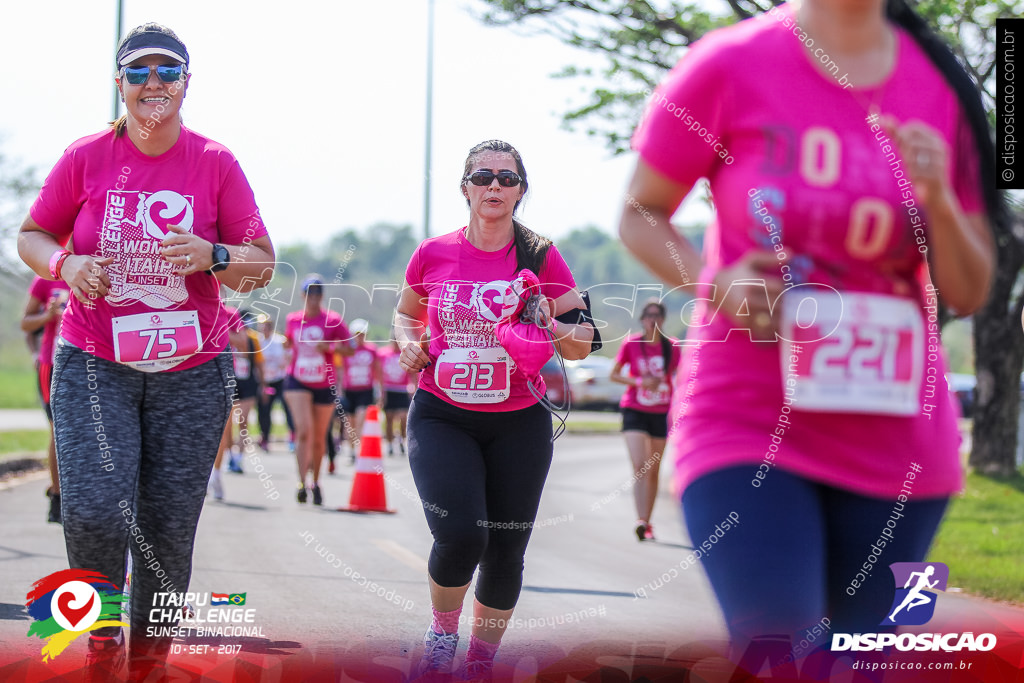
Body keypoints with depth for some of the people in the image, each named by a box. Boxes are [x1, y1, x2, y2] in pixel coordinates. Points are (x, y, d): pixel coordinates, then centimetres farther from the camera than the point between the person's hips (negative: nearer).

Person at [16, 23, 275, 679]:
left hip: (191, 373, 1)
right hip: (94, 364, -1)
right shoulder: (87, 156, 2)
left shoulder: (215, 163, 1)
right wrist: (66, 264, -11)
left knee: (168, 531, 0)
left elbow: (263, 265, 3)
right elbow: (31, 236, 11)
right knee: (95, 512, -18)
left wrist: (212, 256, -18)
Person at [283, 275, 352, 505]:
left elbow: (350, 348, -5)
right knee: (304, 430, -19)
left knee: (319, 437, 11)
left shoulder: (333, 320, -5)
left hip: (325, 385, 0)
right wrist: (286, 344, 2)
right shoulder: (292, 320, 3)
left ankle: (316, 482, 30)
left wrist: (331, 346, -22)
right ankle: (302, 483, -22)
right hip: (298, 382, 0)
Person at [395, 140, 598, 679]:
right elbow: (406, 313, 20)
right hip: (442, 417, -1)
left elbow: (582, 345, 3)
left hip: (518, 425, 1)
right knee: (460, 535, -21)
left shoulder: (541, 258, -1)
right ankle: (443, 626, 10)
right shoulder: (433, 254, 1)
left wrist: (550, 327, -18)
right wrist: (409, 344, -2)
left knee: (505, 552, 4)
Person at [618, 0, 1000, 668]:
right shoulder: (730, 65, -6)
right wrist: (714, 282, -14)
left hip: (895, 435, 4)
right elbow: (640, 214, 5)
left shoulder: (942, 89, 2)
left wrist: (938, 201, -14)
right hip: (747, 419, -3)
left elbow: (968, 293, 5)